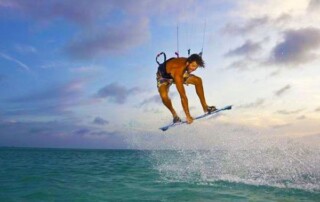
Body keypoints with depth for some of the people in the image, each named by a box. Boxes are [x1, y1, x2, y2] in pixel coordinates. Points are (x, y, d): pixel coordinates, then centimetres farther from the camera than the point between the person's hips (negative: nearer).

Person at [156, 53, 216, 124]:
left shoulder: (189, 62, -25)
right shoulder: (178, 72, -44)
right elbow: (183, 96, -42)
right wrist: (188, 116, -39)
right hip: (163, 76, -6)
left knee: (198, 80, -12)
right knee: (164, 96, -34)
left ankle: (205, 107, 3)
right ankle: (174, 114, -4)